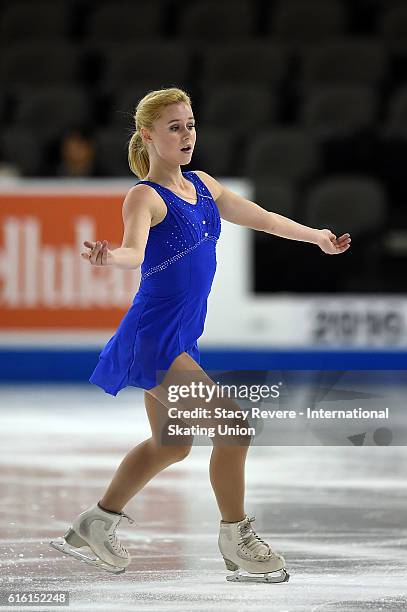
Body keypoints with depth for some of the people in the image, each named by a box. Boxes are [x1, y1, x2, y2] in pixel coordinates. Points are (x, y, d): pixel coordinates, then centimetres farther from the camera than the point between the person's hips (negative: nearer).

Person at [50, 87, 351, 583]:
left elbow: (260, 218, 23)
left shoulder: (202, 185, 10)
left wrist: (316, 237, 31)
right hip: (153, 337, -9)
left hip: (179, 337, 9)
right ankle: (235, 538, 0)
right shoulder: (145, 196, -15)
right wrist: (109, 258, -55)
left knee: (170, 445, 20)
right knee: (234, 425, -14)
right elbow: (136, 251, -33)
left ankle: (95, 524, 34)